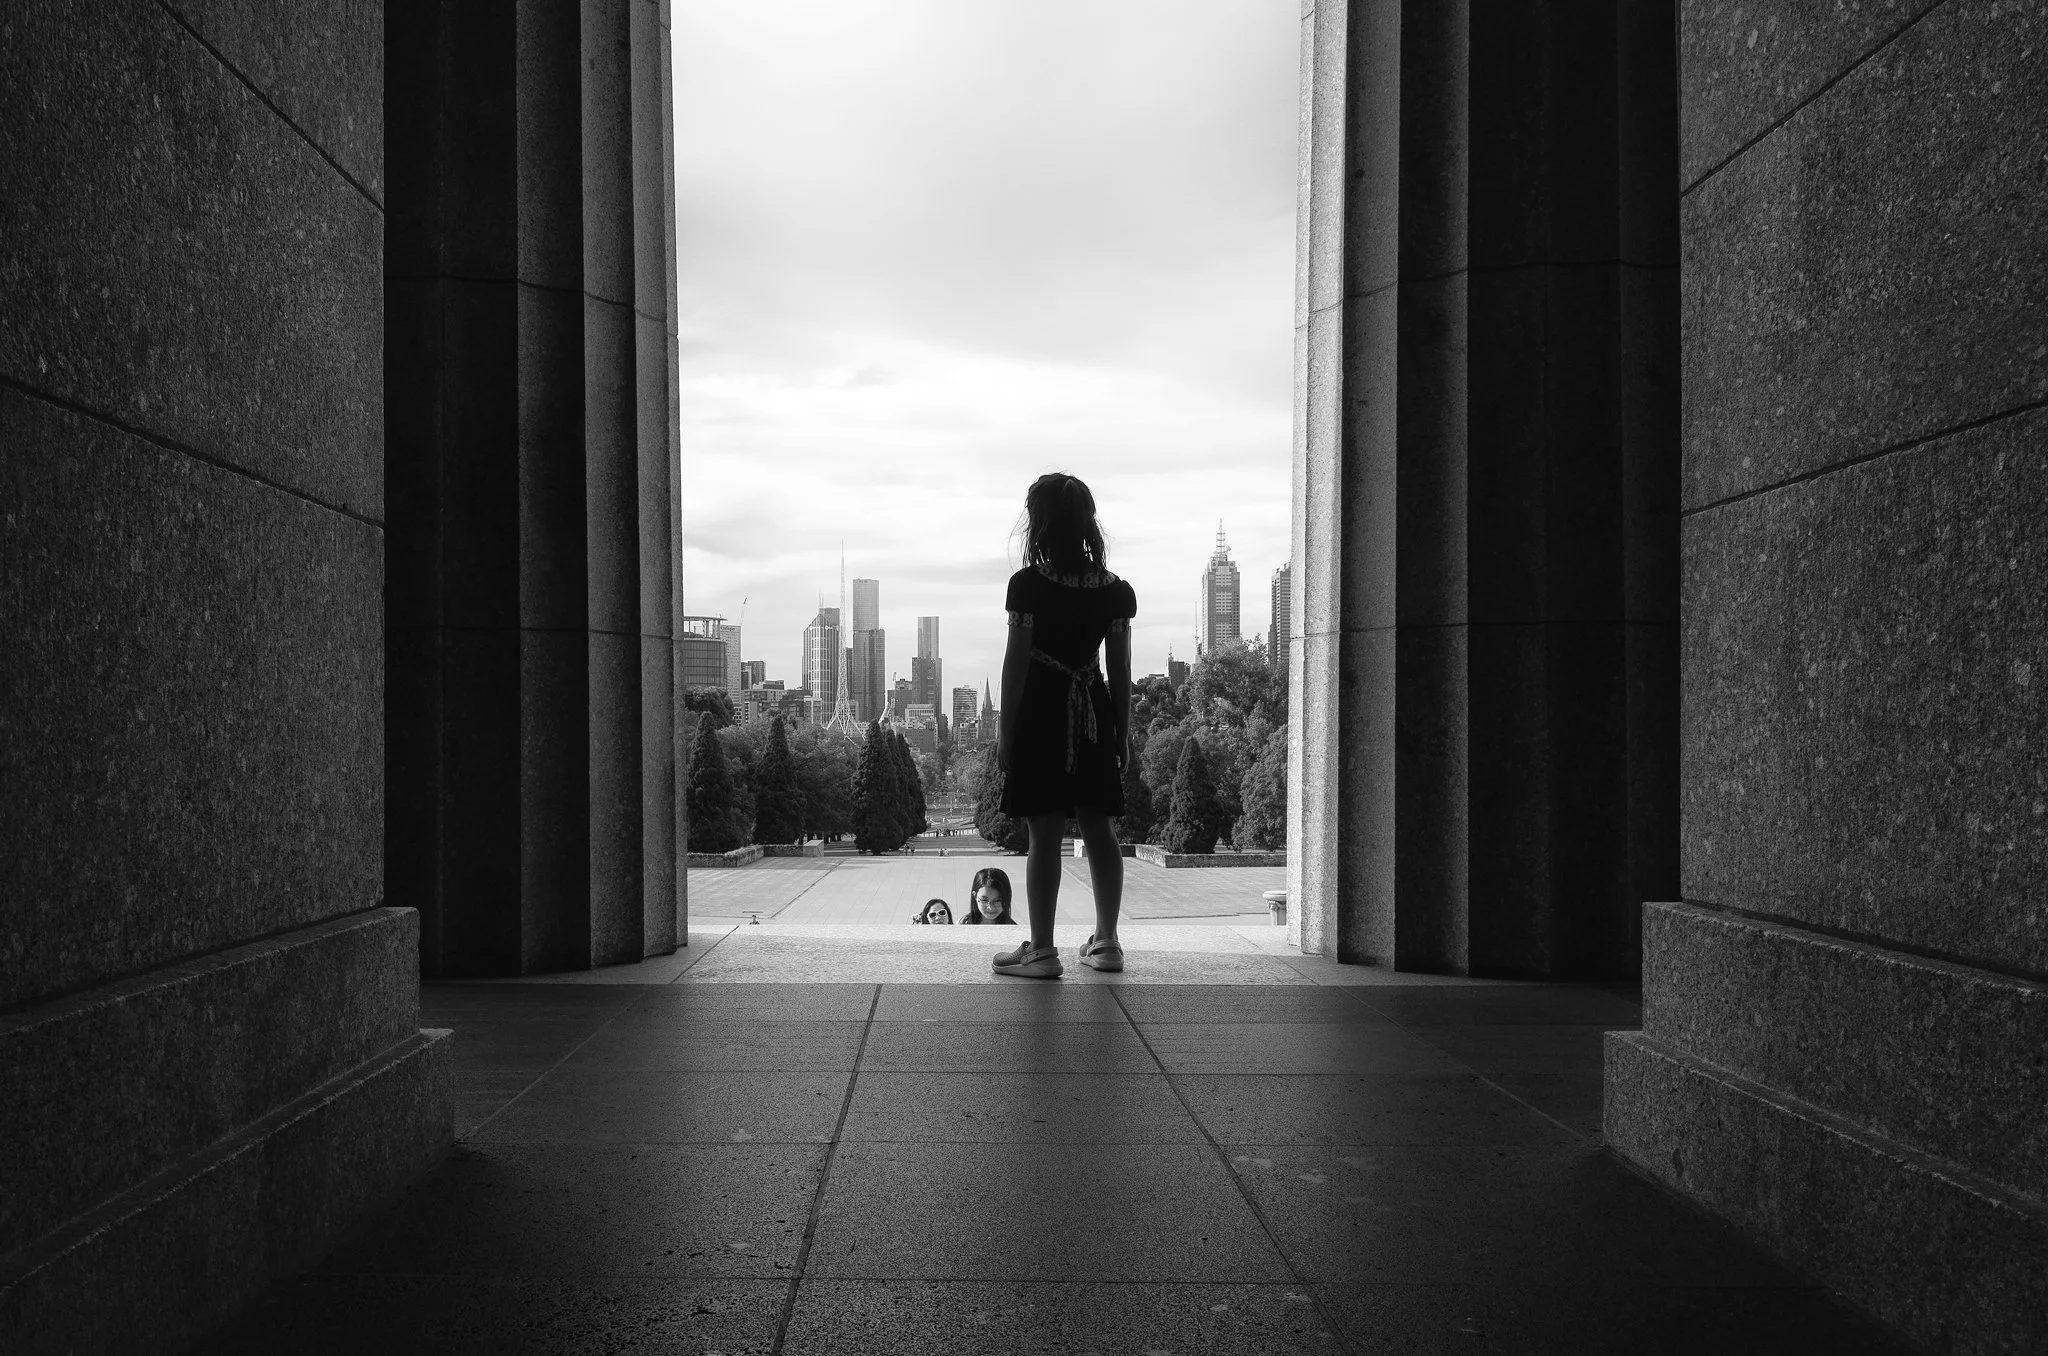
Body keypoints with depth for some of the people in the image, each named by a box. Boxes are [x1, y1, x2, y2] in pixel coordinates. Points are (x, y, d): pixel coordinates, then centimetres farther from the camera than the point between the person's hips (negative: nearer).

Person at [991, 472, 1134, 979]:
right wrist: (1123, 729, 13)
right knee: (1099, 829, 11)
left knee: (1045, 835, -1)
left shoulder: (1029, 585, -10)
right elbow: (1120, 668, 6)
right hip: (1094, 713, 4)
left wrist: (1004, 728, -3)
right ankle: (1106, 941, 18)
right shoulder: (1115, 590, 3)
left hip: (1041, 711, -4)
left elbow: (1016, 661, -9)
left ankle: (1041, 950, 2)